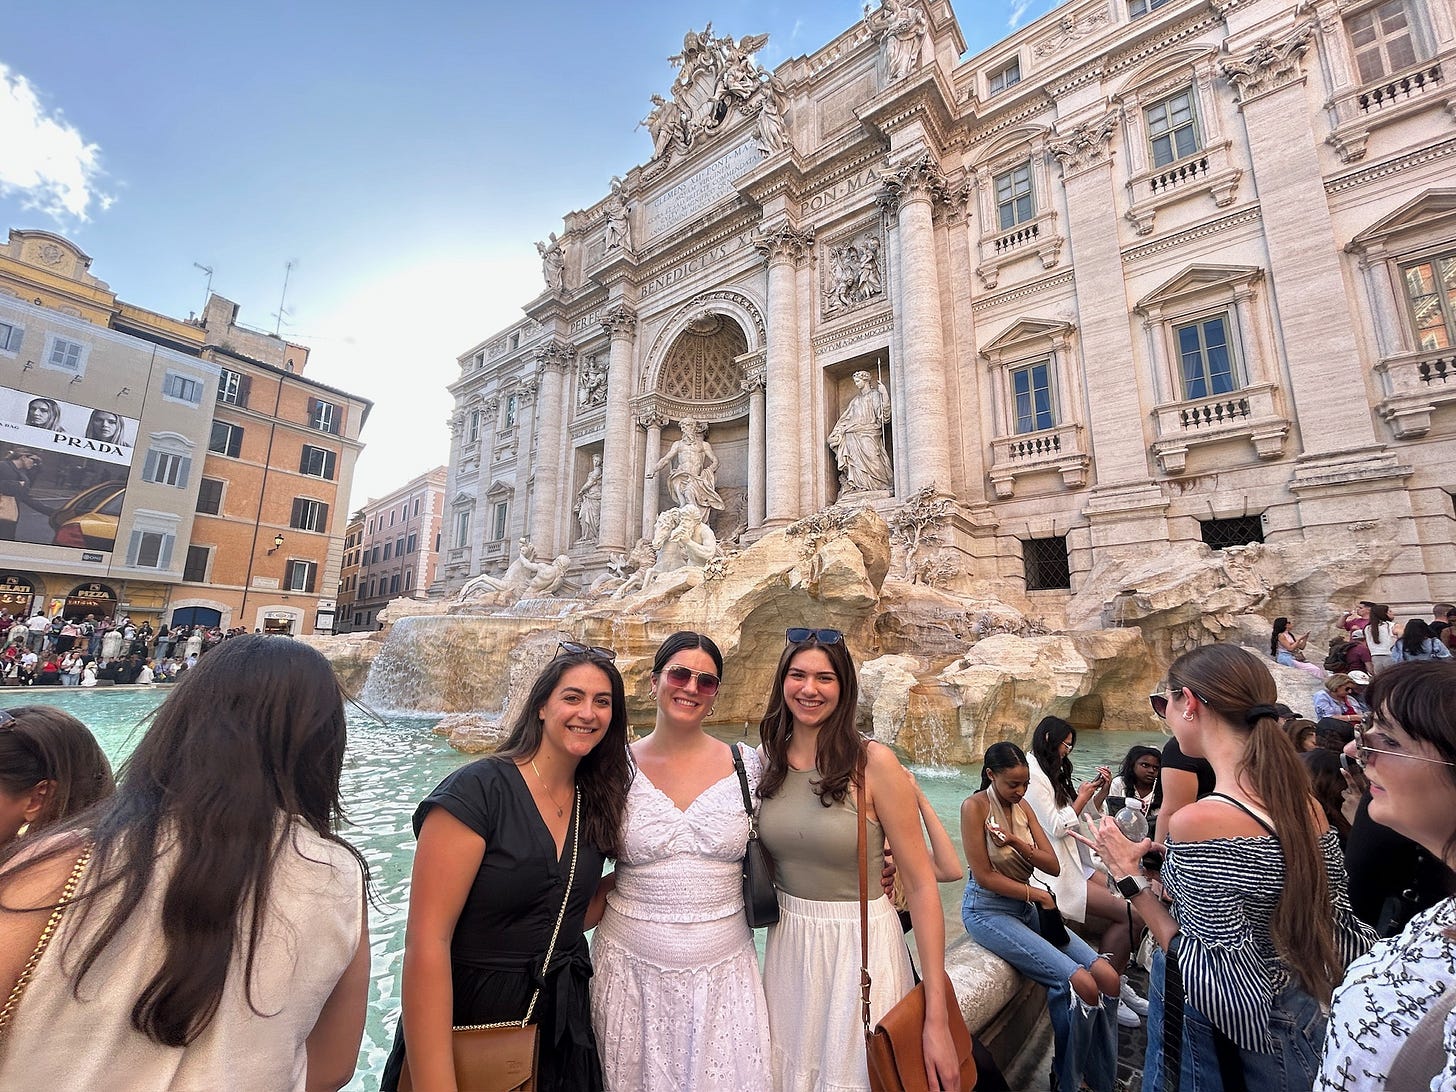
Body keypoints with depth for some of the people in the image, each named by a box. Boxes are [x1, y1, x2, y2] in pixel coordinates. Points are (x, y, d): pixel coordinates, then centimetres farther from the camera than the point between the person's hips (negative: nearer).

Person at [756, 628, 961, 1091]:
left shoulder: (873, 762, -18)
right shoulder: (767, 759, -5)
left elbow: (921, 884, -15)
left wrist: (937, 1019, -16)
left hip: (861, 948, -4)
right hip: (787, 947, 4)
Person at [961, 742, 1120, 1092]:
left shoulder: (1022, 806, 4)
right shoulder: (975, 806, -16)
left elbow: (1053, 865, 0)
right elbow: (984, 876, -15)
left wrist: (1016, 842, -17)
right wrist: (1036, 893, -8)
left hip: (1026, 908, 7)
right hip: (988, 911, -7)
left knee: (1108, 976, -8)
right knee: (1081, 984, -18)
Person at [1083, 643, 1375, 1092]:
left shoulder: (1201, 821, -32)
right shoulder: (1309, 809, -8)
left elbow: (1228, 992, -27)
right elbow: (1346, 940, 3)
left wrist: (1130, 878, -22)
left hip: (1223, 1047, -6)